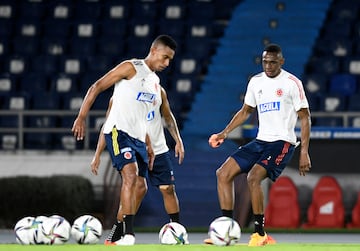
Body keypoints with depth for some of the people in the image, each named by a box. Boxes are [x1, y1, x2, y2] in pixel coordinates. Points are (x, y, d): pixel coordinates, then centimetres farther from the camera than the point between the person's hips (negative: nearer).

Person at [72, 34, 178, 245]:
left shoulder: (155, 82, 21)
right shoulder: (131, 68, -4)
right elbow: (96, 87, -7)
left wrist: (148, 146, 26)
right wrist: (82, 117, -15)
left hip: (138, 138, 9)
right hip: (119, 131, -9)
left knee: (133, 183, 8)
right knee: (131, 175, -24)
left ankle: (116, 234, 16)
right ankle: (128, 234, -29)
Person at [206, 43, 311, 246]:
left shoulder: (292, 83, -7)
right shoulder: (256, 82, 11)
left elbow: (305, 118, -6)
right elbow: (246, 111, 24)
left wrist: (304, 151, -13)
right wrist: (225, 133, 13)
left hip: (282, 142, -7)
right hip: (261, 141, 7)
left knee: (254, 178, -27)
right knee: (223, 174, -3)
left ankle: (260, 234, -17)